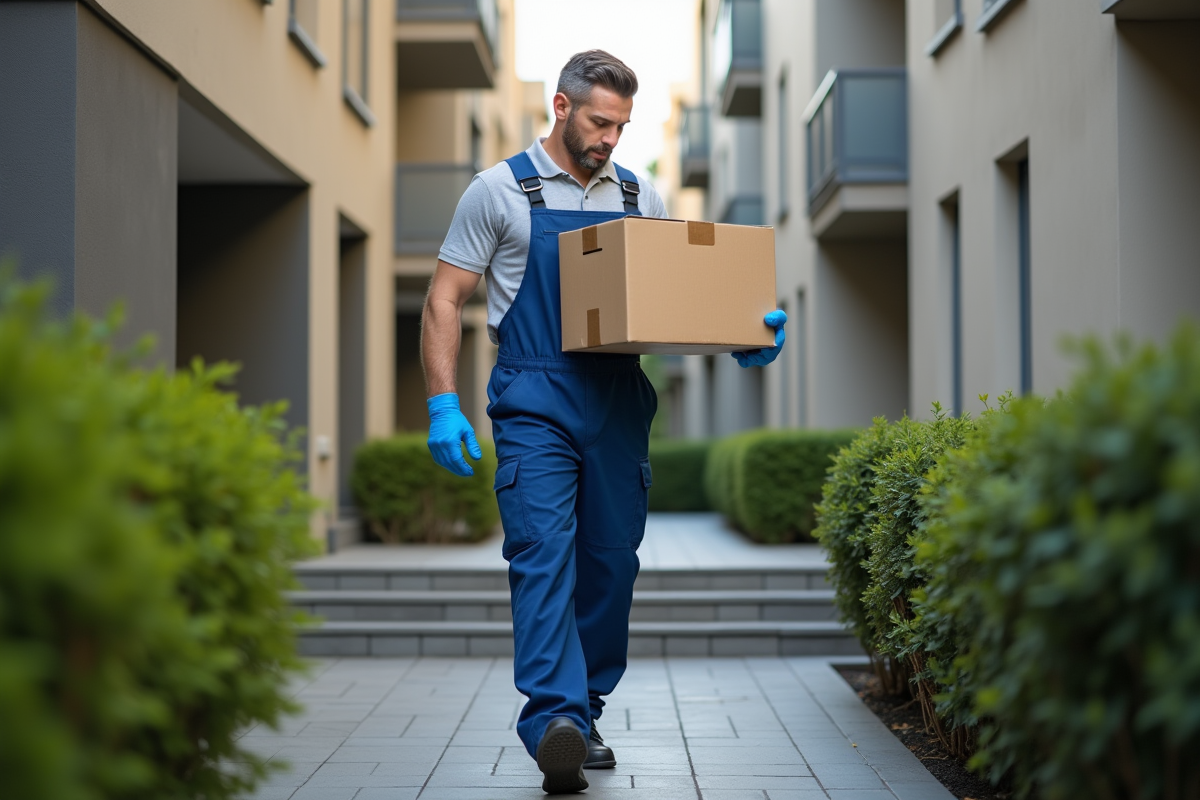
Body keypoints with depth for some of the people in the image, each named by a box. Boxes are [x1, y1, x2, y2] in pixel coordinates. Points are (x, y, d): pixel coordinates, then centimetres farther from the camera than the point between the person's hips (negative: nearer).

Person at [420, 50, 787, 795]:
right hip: (535, 404, -4)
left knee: (611, 560, 7)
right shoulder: (501, 190, 1)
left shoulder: (641, 199, 13)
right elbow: (445, 299, 0)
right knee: (544, 552, -16)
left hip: (619, 404, 5)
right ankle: (554, 717, -23)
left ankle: (584, 714, 20)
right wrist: (443, 404, -10)